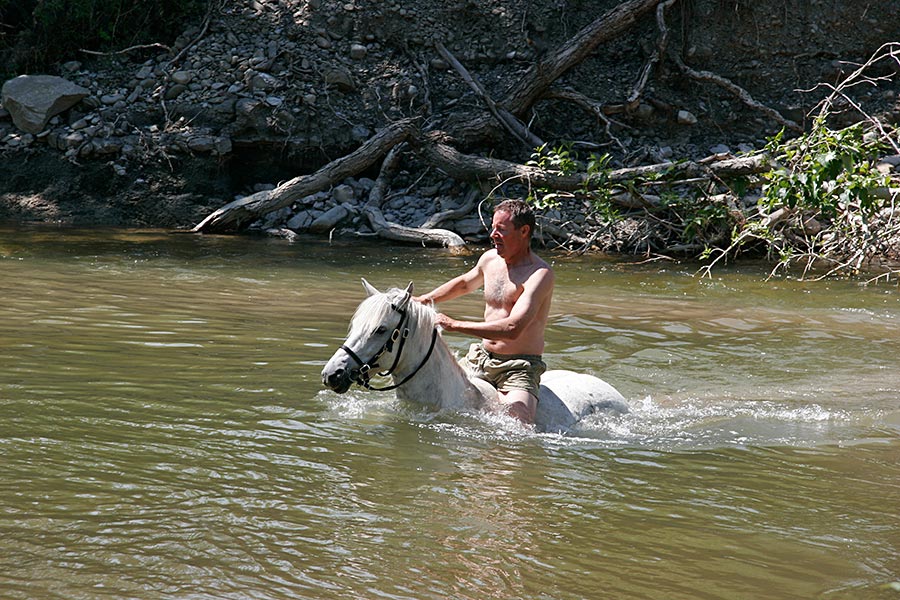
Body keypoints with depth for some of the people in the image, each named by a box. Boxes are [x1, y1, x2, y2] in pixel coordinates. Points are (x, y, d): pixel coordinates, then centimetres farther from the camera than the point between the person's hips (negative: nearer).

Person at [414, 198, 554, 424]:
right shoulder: (490, 259, 6)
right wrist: (421, 301, 20)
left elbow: (512, 328, -30)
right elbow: (464, 283, 31)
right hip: (481, 358, 7)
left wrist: (454, 325, -30)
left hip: (519, 368, -7)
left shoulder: (540, 274, -19)